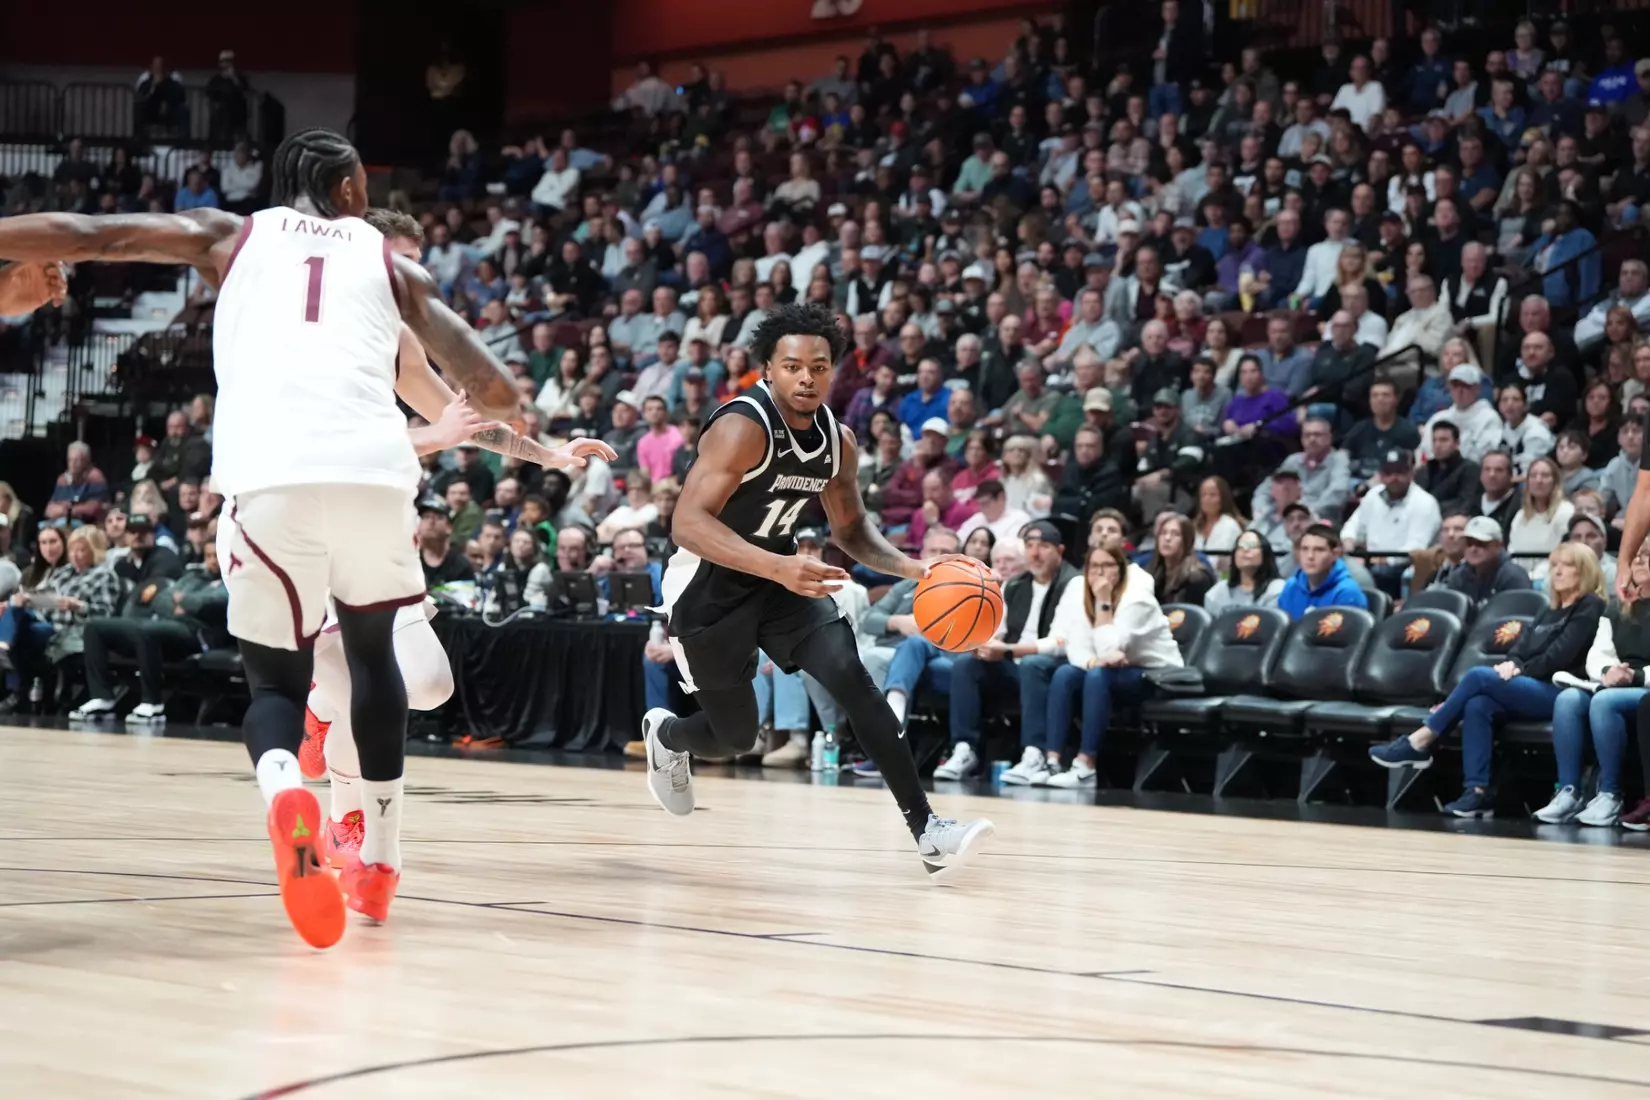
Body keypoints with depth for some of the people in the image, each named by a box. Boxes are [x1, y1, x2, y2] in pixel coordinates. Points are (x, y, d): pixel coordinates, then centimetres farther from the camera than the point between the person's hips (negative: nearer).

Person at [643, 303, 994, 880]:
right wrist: (777, 566, -47)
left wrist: (914, 568, -7)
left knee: (852, 677, -16)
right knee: (735, 736, 4)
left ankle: (925, 830, -20)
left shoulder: (838, 442, -3)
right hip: (708, 588, -5)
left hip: (780, 576, 5)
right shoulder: (743, 427, -26)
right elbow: (689, 523, -34)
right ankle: (664, 734, 42)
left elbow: (851, 529, 12)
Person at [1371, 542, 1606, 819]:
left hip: (1561, 694, -7)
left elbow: (1561, 655, -10)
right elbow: (1520, 649, 16)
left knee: (1479, 676, -24)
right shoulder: (1549, 612, 27)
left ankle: (1419, 743, -19)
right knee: (1477, 705, -25)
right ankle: (1477, 792, -33)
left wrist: (1521, 670, -9)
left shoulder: (1590, 607, 2)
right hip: (1533, 690, 7)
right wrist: (1513, 664, -6)